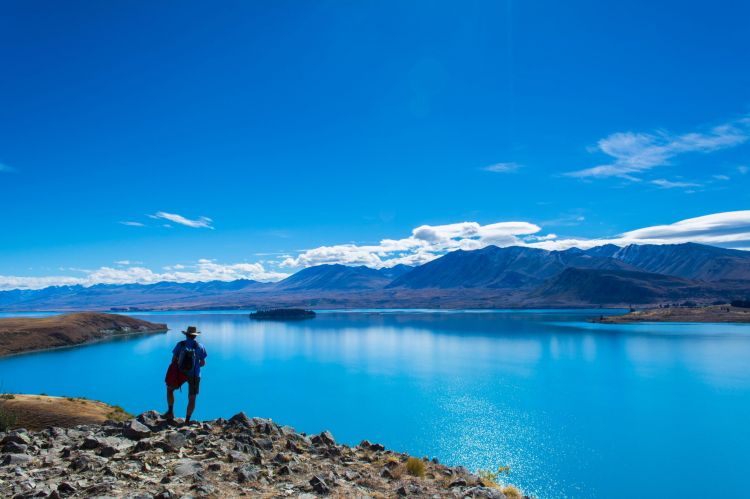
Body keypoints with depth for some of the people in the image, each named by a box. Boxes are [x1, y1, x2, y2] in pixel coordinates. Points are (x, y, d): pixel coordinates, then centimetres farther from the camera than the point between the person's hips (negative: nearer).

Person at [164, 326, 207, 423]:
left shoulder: (180, 344, -5)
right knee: (192, 398, 11)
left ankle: (170, 412, 18)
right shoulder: (200, 346, -3)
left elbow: (173, 360, -3)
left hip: (180, 373, 0)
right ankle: (187, 420, 12)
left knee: (169, 389, 24)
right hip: (194, 375, 0)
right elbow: (203, 363, 0)